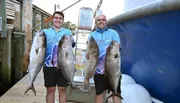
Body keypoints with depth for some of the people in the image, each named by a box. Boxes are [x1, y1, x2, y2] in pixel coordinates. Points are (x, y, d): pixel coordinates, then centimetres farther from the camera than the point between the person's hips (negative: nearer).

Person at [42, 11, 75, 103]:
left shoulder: (67, 32, 11)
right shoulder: (45, 32, 11)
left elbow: (72, 44, 1)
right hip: (49, 64, 0)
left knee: (62, 89, 6)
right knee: (50, 90, 6)